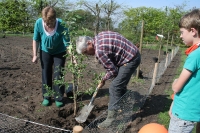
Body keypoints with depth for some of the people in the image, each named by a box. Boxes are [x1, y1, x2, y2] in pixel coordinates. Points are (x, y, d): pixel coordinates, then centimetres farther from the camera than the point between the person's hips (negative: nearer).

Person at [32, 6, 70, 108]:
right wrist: (35, 55, -7)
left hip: (59, 52, -2)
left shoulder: (61, 25, -33)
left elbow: (68, 44, -32)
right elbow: (36, 40, -10)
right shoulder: (39, 23, -26)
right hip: (45, 52, 2)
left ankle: (59, 98, 14)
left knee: (58, 75, -1)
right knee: (46, 74, 8)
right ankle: (46, 96, 24)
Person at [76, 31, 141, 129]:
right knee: (120, 85, 23)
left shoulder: (99, 50, -24)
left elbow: (112, 71, -18)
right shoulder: (99, 36, 3)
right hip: (133, 54, 10)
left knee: (114, 88, -10)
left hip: (130, 59, -10)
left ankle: (112, 118, -3)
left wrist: (103, 80, 1)